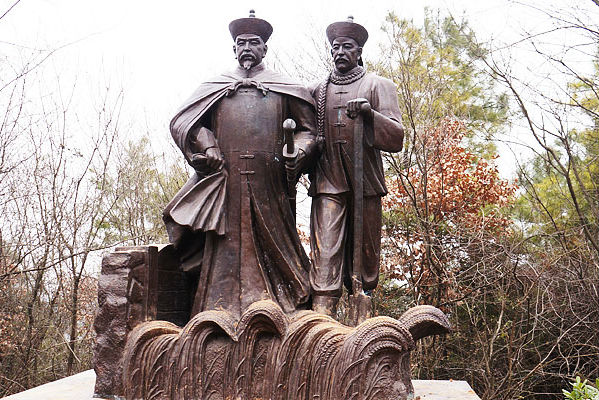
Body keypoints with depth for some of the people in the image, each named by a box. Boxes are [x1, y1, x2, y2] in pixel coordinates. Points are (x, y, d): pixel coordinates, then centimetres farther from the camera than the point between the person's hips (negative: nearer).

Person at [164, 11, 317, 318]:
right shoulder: (214, 88, 20)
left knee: (274, 244, -1)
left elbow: (308, 128, 15)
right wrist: (207, 147, -2)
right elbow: (181, 122, 16)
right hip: (225, 181, 1)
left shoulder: (285, 88, 18)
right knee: (226, 248, -3)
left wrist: (297, 153, -6)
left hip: (269, 182, 0)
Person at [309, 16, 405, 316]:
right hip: (327, 181, 1)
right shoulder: (317, 91, 17)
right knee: (325, 249, -11)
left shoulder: (378, 86, 10)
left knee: (366, 249, 3)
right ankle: (322, 312, -14)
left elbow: (396, 138, 0)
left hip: (366, 181, -1)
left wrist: (369, 113, -15)